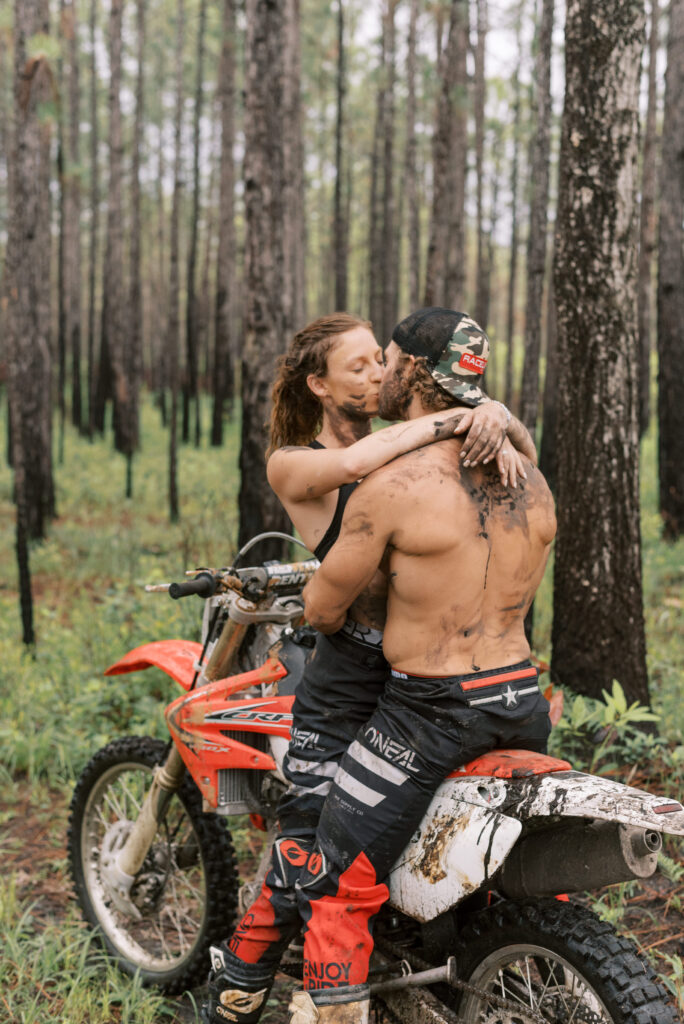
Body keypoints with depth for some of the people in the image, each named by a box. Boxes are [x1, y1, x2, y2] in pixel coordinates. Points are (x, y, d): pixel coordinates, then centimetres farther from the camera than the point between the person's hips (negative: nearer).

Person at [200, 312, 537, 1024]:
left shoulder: (404, 447, 11)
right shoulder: (292, 464, -4)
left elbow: (524, 449, 11)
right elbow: (353, 464, -27)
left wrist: (494, 416, -12)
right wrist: (450, 419, -21)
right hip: (346, 694, -5)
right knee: (303, 868, -4)